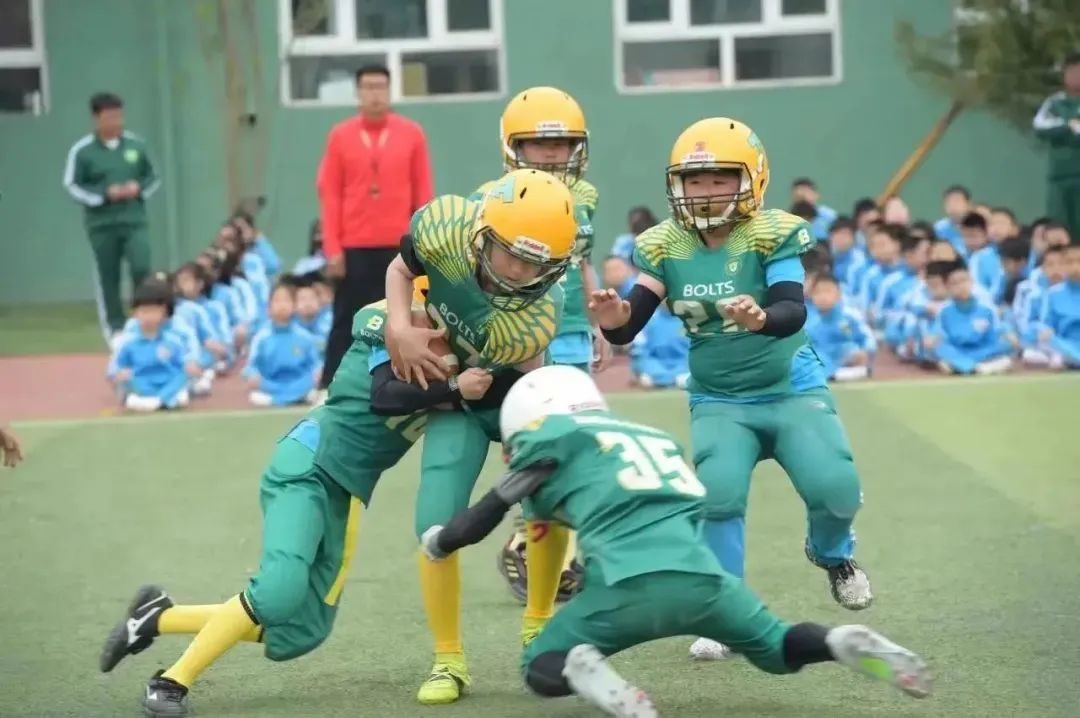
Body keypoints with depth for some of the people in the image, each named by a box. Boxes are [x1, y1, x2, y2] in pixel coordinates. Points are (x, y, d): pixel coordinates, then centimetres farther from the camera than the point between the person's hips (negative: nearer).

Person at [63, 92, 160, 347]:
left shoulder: (136, 145, 2)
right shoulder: (82, 150, -7)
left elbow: (153, 177, 12)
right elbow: (72, 186, -5)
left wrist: (139, 189, -9)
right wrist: (106, 194, -15)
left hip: (135, 221, 1)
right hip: (102, 224, -1)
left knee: (142, 268, -13)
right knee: (108, 277, 4)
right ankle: (115, 328, 16)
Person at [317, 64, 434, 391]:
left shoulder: (411, 133, 4)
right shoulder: (340, 135, 3)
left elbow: (423, 192, 5)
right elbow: (329, 194, 2)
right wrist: (332, 248, -4)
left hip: (399, 245, 0)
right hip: (354, 247, 0)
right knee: (346, 321, 1)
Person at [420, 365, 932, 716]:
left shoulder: (557, 437, 12)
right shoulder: (656, 438, 30)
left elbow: (483, 518, 15)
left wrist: (437, 540, 35)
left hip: (631, 585, -5)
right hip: (702, 577, 5)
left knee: (539, 666, 16)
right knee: (774, 647, 28)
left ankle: (584, 671, -19)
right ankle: (840, 642, -4)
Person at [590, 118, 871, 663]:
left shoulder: (773, 233, -16)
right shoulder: (664, 245, -6)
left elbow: (793, 311, -29)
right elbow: (628, 327, -11)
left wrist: (760, 318, -52)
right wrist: (614, 319, -36)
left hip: (791, 389, -2)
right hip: (720, 402, 2)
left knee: (834, 487, -19)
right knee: (718, 494, -21)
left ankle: (832, 554, 19)